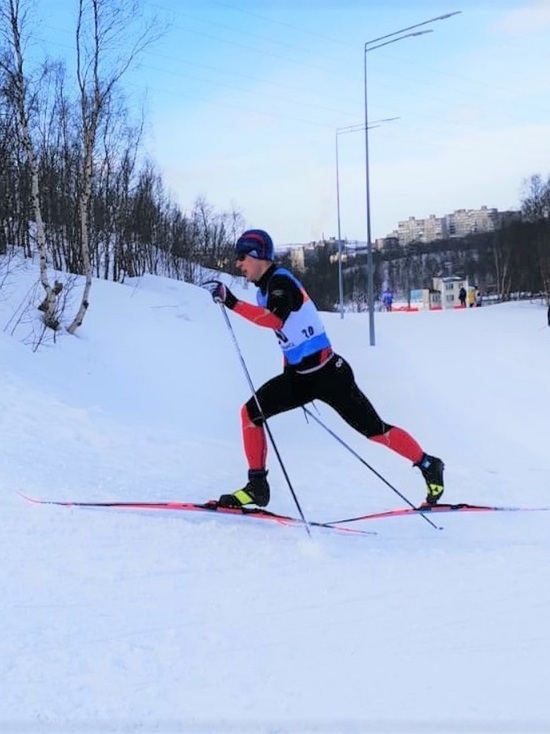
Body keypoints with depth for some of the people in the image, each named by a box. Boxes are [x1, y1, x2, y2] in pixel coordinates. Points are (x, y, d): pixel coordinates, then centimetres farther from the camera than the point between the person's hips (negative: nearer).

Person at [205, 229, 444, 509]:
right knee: (250, 413, -4)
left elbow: (275, 320, -37)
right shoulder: (265, 288, 11)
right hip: (298, 375, 9)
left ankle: (429, 466, 16)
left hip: (327, 372, -9)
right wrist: (289, 374, 22)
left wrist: (231, 302, -38)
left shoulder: (281, 281, -17)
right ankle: (257, 486, 2)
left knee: (374, 429, -2)